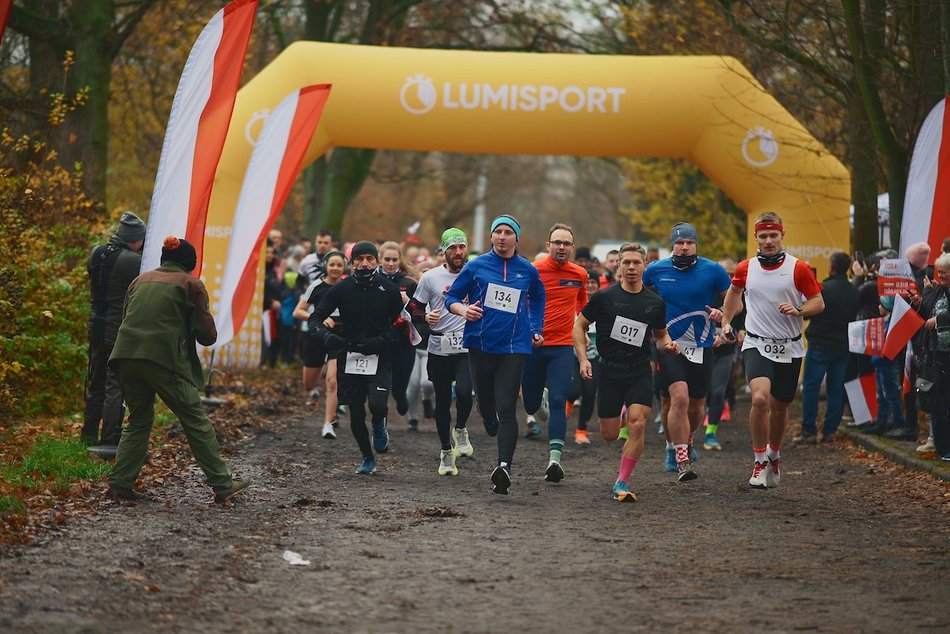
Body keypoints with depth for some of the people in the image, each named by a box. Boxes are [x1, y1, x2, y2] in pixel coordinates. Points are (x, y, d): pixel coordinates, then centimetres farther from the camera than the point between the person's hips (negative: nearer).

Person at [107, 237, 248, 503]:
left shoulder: (140, 280, 20)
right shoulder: (191, 284, 6)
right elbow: (208, 335, 2)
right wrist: (189, 331, 25)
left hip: (127, 355, 5)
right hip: (164, 358, -5)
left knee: (139, 421, 18)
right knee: (195, 420, 4)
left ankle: (120, 483, 9)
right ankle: (222, 484, 5)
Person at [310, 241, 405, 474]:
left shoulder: (388, 289, -2)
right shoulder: (341, 289, -1)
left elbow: (401, 323, 5)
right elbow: (316, 317, 1)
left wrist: (382, 339, -13)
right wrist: (326, 335, -20)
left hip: (378, 358, -2)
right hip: (349, 357, 2)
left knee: (377, 405, -22)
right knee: (356, 414, 5)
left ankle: (379, 425, 15)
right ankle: (368, 459, 25)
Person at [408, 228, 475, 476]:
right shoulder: (430, 278, 3)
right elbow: (414, 308, 7)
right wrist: (425, 318, -12)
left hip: (468, 346, -1)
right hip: (439, 349, 1)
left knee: (464, 391, -23)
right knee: (442, 401, 8)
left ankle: (460, 429, 7)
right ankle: (446, 451, 23)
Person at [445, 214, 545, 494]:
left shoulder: (527, 271, 7)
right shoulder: (476, 266, 3)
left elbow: (538, 299, 27)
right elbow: (451, 298, 7)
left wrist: (536, 329, 16)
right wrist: (464, 310, -14)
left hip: (513, 347, -1)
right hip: (480, 344, 1)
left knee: (506, 409, -13)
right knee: (485, 403, 10)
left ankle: (504, 466, -23)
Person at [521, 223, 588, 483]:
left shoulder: (580, 275, 5)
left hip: (563, 347, 0)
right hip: (533, 345, 0)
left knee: (558, 403, -14)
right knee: (531, 406, 10)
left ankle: (554, 458, -18)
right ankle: (542, 398, 48)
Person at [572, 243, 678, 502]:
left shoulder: (655, 302, 4)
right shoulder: (604, 297, -4)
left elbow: (660, 335, 20)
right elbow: (579, 326, 3)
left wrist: (667, 345, -4)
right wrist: (583, 359, -9)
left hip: (640, 373, 1)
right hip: (609, 372, -1)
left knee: (637, 425, -17)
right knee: (610, 435, 4)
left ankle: (622, 482, -8)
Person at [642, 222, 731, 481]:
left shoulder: (713, 271, -2)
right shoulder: (656, 270, 0)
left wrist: (722, 314, -15)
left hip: (702, 346, 2)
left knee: (697, 406, 11)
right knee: (679, 398, -20)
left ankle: (686, 440, 44)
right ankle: (682, 462, -17)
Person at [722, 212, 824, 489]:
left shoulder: (798, 268, -4)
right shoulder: (745, 268, 2)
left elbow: (818, 302, -1)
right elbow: (734, 292, 24)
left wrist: (798, 311, -19)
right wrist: (726, 322, 20)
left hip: (789, 349, 0)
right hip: (757, 345, 0)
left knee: (779, 407, 11)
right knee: (760, 398, -23)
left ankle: (774, 455, 38)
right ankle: (760, 460, -11)